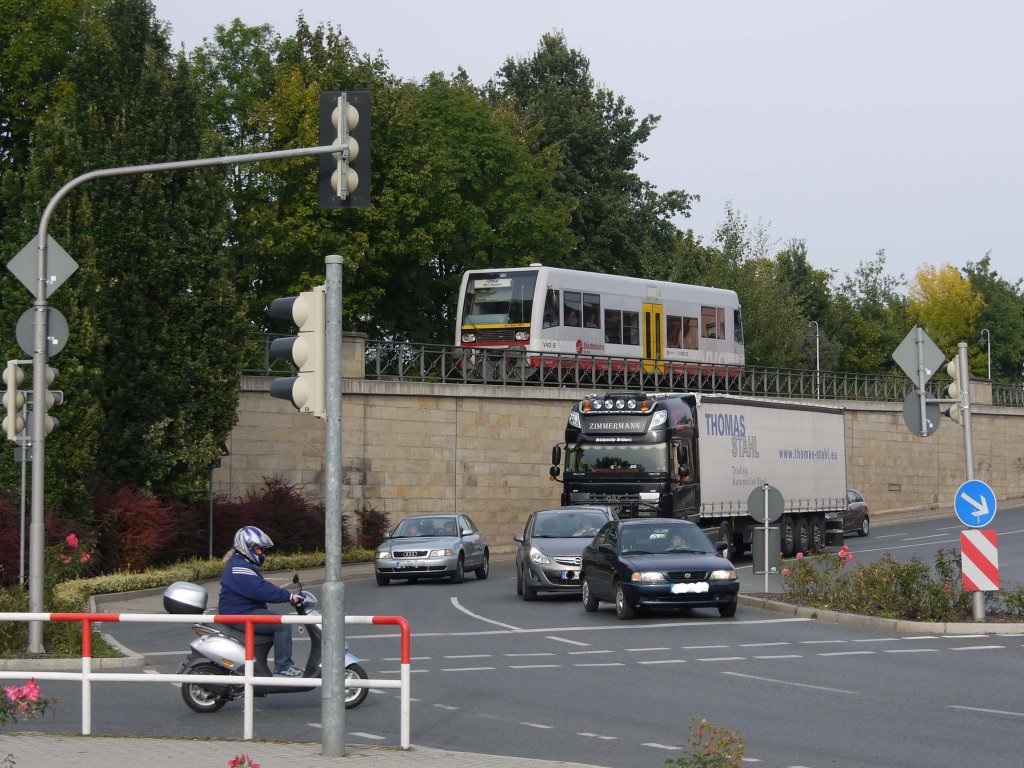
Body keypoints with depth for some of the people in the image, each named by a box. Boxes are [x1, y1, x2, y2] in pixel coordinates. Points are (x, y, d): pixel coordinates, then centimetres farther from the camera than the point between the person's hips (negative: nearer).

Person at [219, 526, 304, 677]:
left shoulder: (246, 564, 20)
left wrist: (289, 595, 12)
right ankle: (282, 667, -17)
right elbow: (260, 590, -27)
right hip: (240, 615, -12)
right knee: (283, 624, -20)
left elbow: (262, 587, 22)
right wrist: (289, 596, -25)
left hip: (248, 612, 12)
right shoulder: (239, 568, -18)